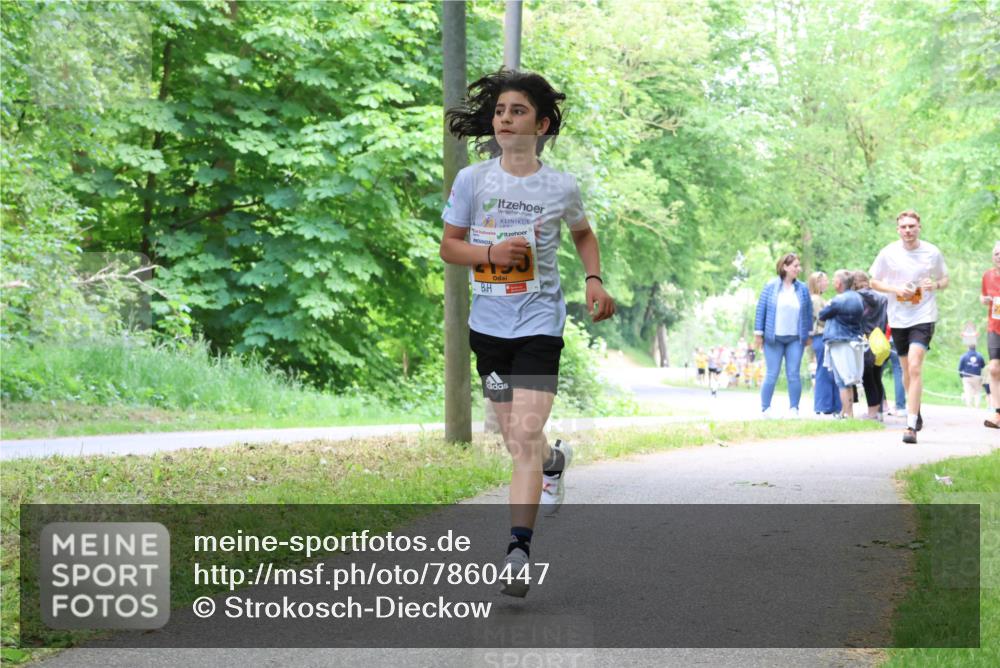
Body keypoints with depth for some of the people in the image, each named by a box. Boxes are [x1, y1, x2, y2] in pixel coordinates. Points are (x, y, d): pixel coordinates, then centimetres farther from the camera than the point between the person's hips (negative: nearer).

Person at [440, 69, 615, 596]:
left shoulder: (561, 187, -3)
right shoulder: (471, 180, -3)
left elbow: (583, 234, 17)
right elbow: (449, 247, 4)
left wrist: (594, 281, 2)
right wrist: (493, 252, -15)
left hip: (539, 322, -3)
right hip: (488, 324, 3)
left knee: (526, 437, -16)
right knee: (516, 442, 15)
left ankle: (518, 550, -15)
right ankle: (556, 460, 51)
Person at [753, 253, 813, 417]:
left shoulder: (802, 288, 5)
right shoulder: (771, 286, -2)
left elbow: (808, 311, 10)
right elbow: (761, 309, -1)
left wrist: (808, 335, 9)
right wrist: (758, 334, -4)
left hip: (795, 339, 2)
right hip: (773, 338, -2)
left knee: (794, 374, 1)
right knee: (772, 375, 0)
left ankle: (794, 408, 7)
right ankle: (765, 408, 8)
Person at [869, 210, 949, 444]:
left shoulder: (932, 253, -1)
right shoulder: (888, 253, -1)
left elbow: (945, 279, 12)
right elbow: (874, 282, 7)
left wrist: (935, 285, -11)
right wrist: (896, 289, -10)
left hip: (924, 317, -3)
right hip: (898, 318, 3)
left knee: (915, 367, -17)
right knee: (907, 369, 15)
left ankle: (911, 426, -19)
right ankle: (915, 412, 39)